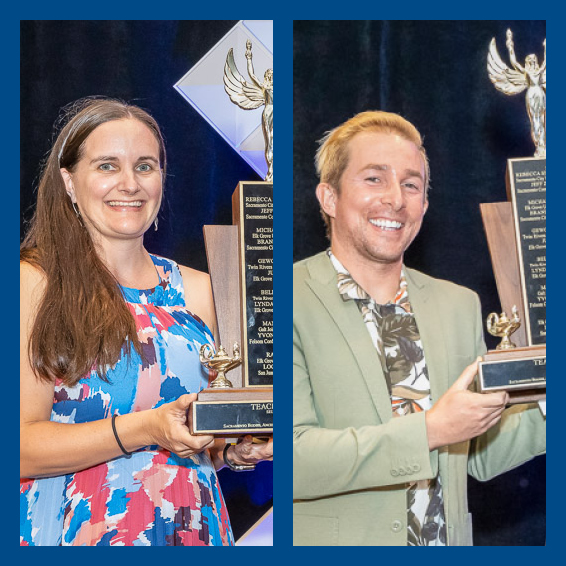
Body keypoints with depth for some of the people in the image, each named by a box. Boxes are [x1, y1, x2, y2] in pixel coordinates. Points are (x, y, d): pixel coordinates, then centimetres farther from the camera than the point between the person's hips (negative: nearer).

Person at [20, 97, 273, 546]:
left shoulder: (198, 290, 6)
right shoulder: (34, 282, -8)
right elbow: (21, 448, -15)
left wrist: (236, 449, -7)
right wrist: (146, 429, -24)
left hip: (191, 528, 4)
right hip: (77, 534, -4)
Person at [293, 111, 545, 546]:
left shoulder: (461, 304, 6)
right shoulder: (295, 302, -12)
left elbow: (479, 457, 9)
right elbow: (290, 458, -20)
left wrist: (550, 409, -7)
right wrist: (430, 431, -22)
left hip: (448, 543, 5)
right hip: (334, 542, -4)